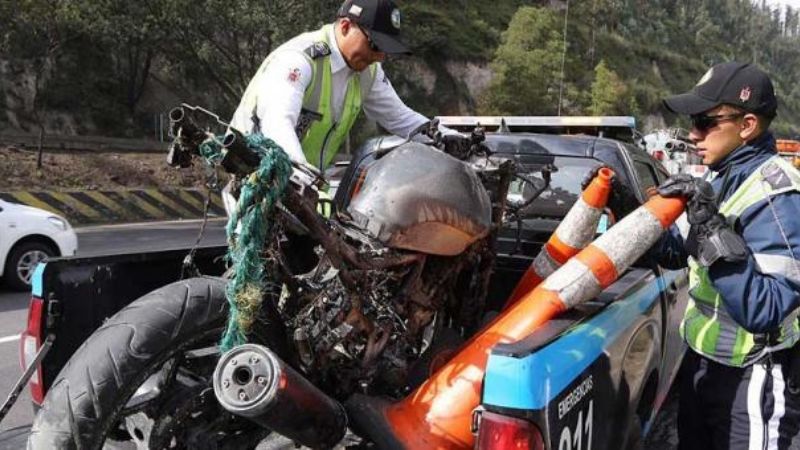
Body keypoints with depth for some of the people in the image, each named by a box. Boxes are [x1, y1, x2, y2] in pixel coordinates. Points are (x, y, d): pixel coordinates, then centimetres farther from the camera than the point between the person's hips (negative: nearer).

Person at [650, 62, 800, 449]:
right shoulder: (720, 178, 3)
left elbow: (764, 312, -30)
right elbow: (680, 254, 12)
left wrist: (714, 232, -35)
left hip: (751, 378, -8)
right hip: (702, 361, 8)